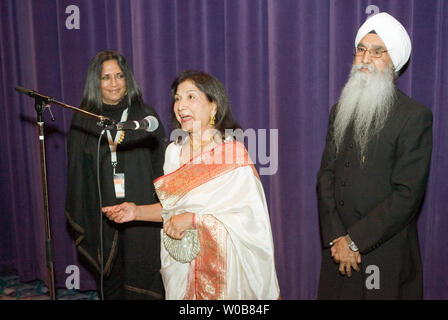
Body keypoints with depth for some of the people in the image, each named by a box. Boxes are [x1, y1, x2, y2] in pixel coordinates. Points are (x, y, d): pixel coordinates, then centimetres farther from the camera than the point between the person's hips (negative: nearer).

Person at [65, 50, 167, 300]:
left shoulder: (145, 116, 1)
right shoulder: (83, 121, 5)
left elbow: (161, 166, 0)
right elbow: (76, 173, 8)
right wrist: (79, 221, 5)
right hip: (101, 217, 2)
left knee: (143, 281, 3)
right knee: (110, 282, 13)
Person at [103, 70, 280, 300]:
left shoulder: (233, 153, -14)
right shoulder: (174, 152, 5)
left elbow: (250, 216, -19)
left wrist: (193, 220, -22)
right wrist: (137, 211, 1)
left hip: (220, 263, -5)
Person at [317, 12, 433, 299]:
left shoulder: (415, 116, -10)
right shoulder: (341, 111, 7)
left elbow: (408, 194, -15)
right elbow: (326, 176, 2)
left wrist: (353, 240, -15)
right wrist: (336, 238, -9)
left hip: (386, 255, -4)